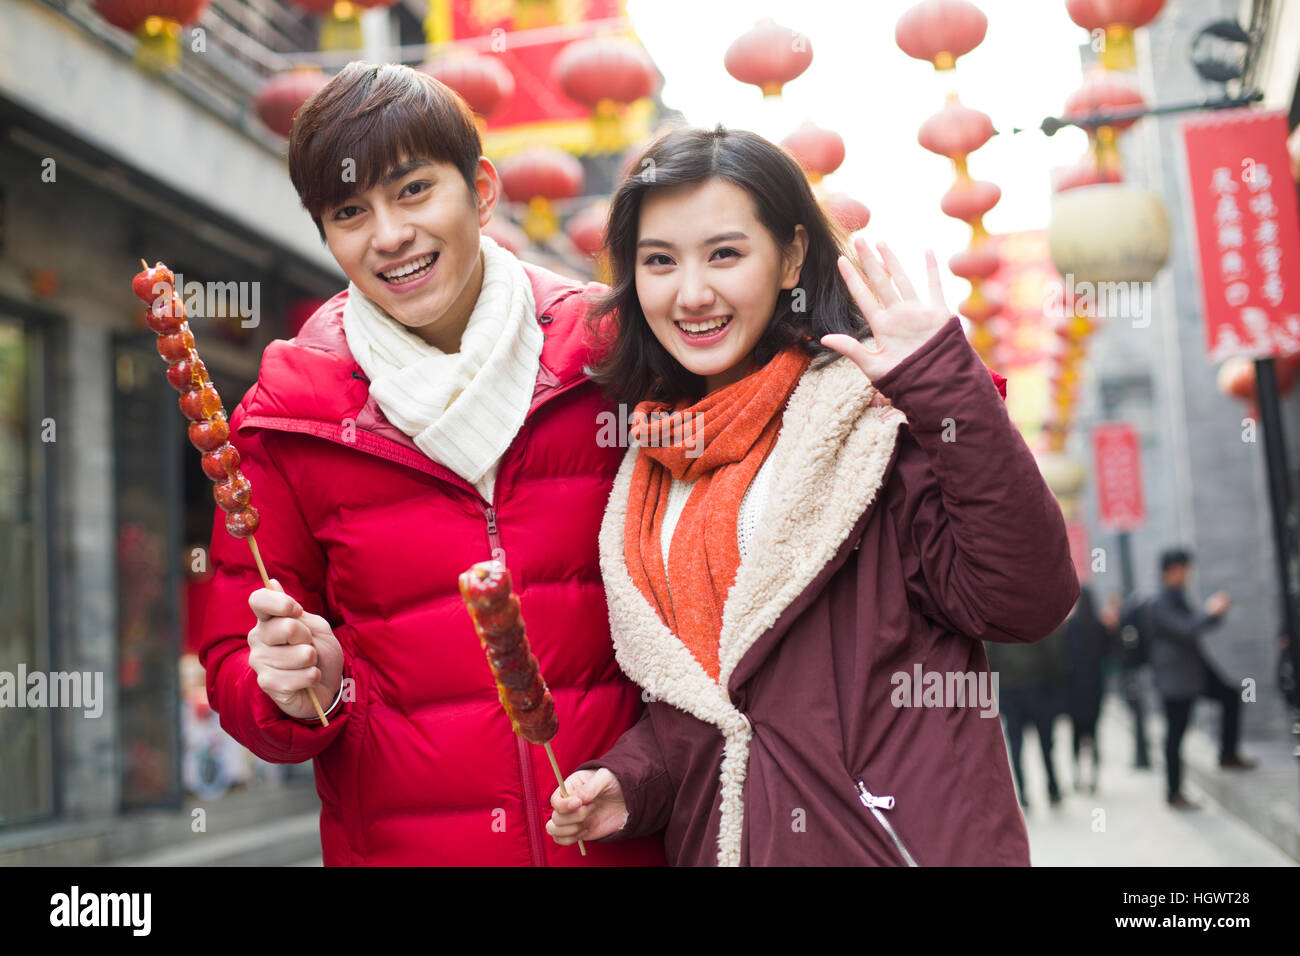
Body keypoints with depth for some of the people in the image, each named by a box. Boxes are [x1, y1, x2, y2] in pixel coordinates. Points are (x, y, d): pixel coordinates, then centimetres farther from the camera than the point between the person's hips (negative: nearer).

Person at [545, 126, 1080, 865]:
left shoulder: (871, 411, -10)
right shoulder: (655, 462, 8)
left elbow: (1025, 602, -21)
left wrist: (947, 386, -25)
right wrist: (630, 781, -2)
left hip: (899, 838, -5)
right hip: (715, 842, 6)